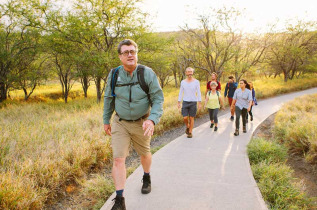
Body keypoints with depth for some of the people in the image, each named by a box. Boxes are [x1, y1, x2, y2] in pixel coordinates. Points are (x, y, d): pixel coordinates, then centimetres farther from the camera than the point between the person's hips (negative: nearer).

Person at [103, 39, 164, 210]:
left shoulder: (148, 74, -16)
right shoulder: (114, 74, -9)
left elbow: (158, 99, -15)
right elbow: (108, 99, 6)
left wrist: (152, 119, -32)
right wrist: (106, 120, 12)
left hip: (141, 123, 0)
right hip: (120, 122, 1)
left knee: (144, 153, 20)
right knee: (118, 159, -9)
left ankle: (146, 178, 51)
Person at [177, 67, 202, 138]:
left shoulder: (196, 82, -3)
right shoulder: (183, 82, 3)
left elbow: (198, 93, -2)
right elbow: (180, 93, 8)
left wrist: (200, 103, -7)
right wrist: (178, 102, 4)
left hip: (193, 103, -1)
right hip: (185, 102, 2)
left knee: (191, 118, 3)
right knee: (185, 118, -4)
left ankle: (190, 132, 17)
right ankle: (187, 127, 27)